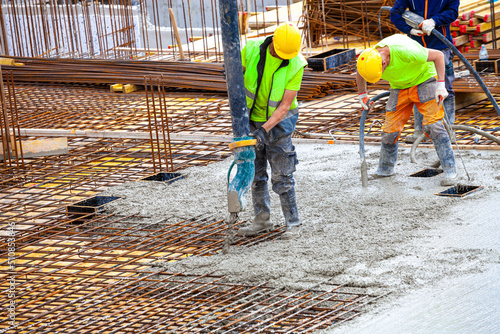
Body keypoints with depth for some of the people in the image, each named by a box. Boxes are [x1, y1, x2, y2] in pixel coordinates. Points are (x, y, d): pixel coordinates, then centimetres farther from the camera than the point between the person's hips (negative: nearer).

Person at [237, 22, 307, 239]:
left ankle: (293, 223, 5)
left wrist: (265, 129, -30)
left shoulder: (295, 65, -20)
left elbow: (285, 106, -21)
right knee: (255, 173, 10)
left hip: (278, 122, -3)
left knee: (282, 176, -4)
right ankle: (262, 220, 22)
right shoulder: (252, 50, -16)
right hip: (252, 120, 3)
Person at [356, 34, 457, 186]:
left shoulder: (404, 52, -38)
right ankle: (384, 170, 21)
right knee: (390, 130, -1)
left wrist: (441, 84, -27)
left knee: (433, 126, -18)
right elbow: (359, 75, 8)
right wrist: (362, 95, 14)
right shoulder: (368, 60, -20)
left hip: (424, 80, -5)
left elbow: (438, 55, -25)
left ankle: (450, 171, -13)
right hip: (399, 87, 5)